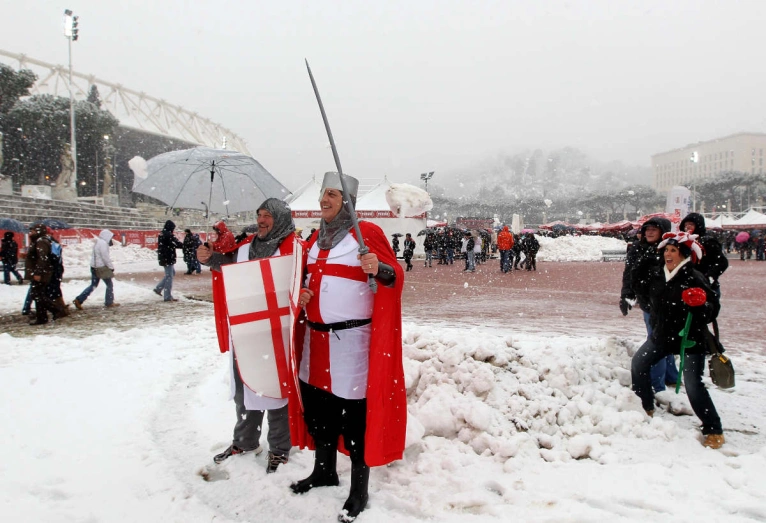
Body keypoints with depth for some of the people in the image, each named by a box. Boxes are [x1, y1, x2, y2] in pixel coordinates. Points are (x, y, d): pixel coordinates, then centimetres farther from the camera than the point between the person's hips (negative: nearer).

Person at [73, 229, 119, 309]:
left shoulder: (97, 242, 15)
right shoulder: (103, 243, -16)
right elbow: (105, 257, -18)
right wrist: (111, 267, -9)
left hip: (94, 267, 10)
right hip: (101, 267, -10)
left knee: (93, 285, 15)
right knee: (109, 285, 3)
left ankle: (79, 300, 12)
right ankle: (109, 303, 10)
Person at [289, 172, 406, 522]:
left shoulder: (367, 233, -6)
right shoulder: (316, 238, 14)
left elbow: (395, 277, -10)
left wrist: (379, 269, -31)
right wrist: (301, 295, 4)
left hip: (353, 339, -7)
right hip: (316, 338, 7)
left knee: (354, 413, -2)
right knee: (316, 405, 15)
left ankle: (359, 491, 14)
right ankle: (324, 470, 37)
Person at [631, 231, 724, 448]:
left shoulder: (695, 278, -18)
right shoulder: (657, 275, 1)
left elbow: (712, 310, -21)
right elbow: (645, 292, 24)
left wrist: (699, 304, -37)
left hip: (691, 340, -7)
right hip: (662, 335, 7)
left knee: (693, 386, -10)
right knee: (638, 364, 10)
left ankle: (714, 431, 6)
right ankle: (646, 409, 30)